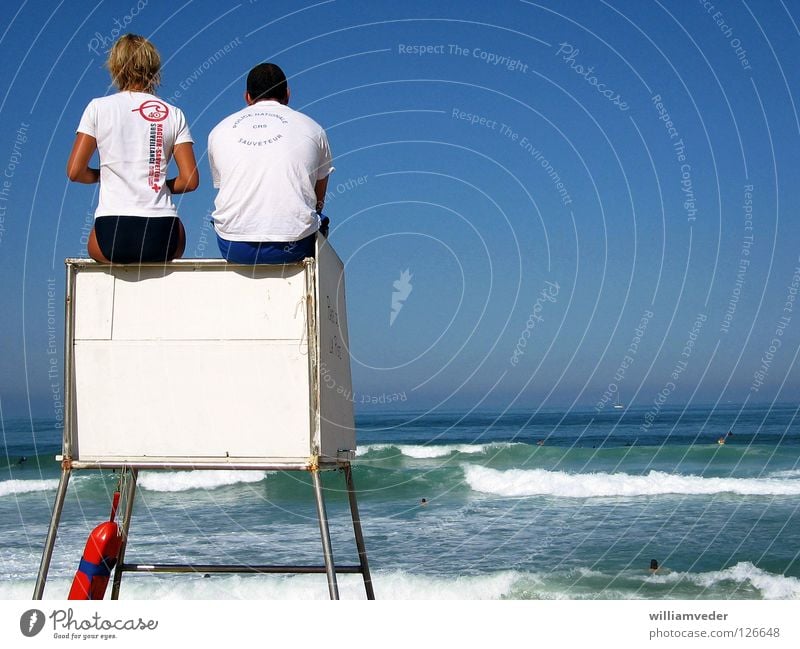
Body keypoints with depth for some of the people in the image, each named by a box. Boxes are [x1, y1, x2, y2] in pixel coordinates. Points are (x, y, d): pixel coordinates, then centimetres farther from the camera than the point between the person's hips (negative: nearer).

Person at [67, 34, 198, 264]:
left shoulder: (98, 107, 4)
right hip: (160, 237, 1)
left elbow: (75, 172, 3)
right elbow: (190, 180, 2)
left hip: (112, 237, 0)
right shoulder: (173, 114, 6)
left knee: (94, 242, 35)